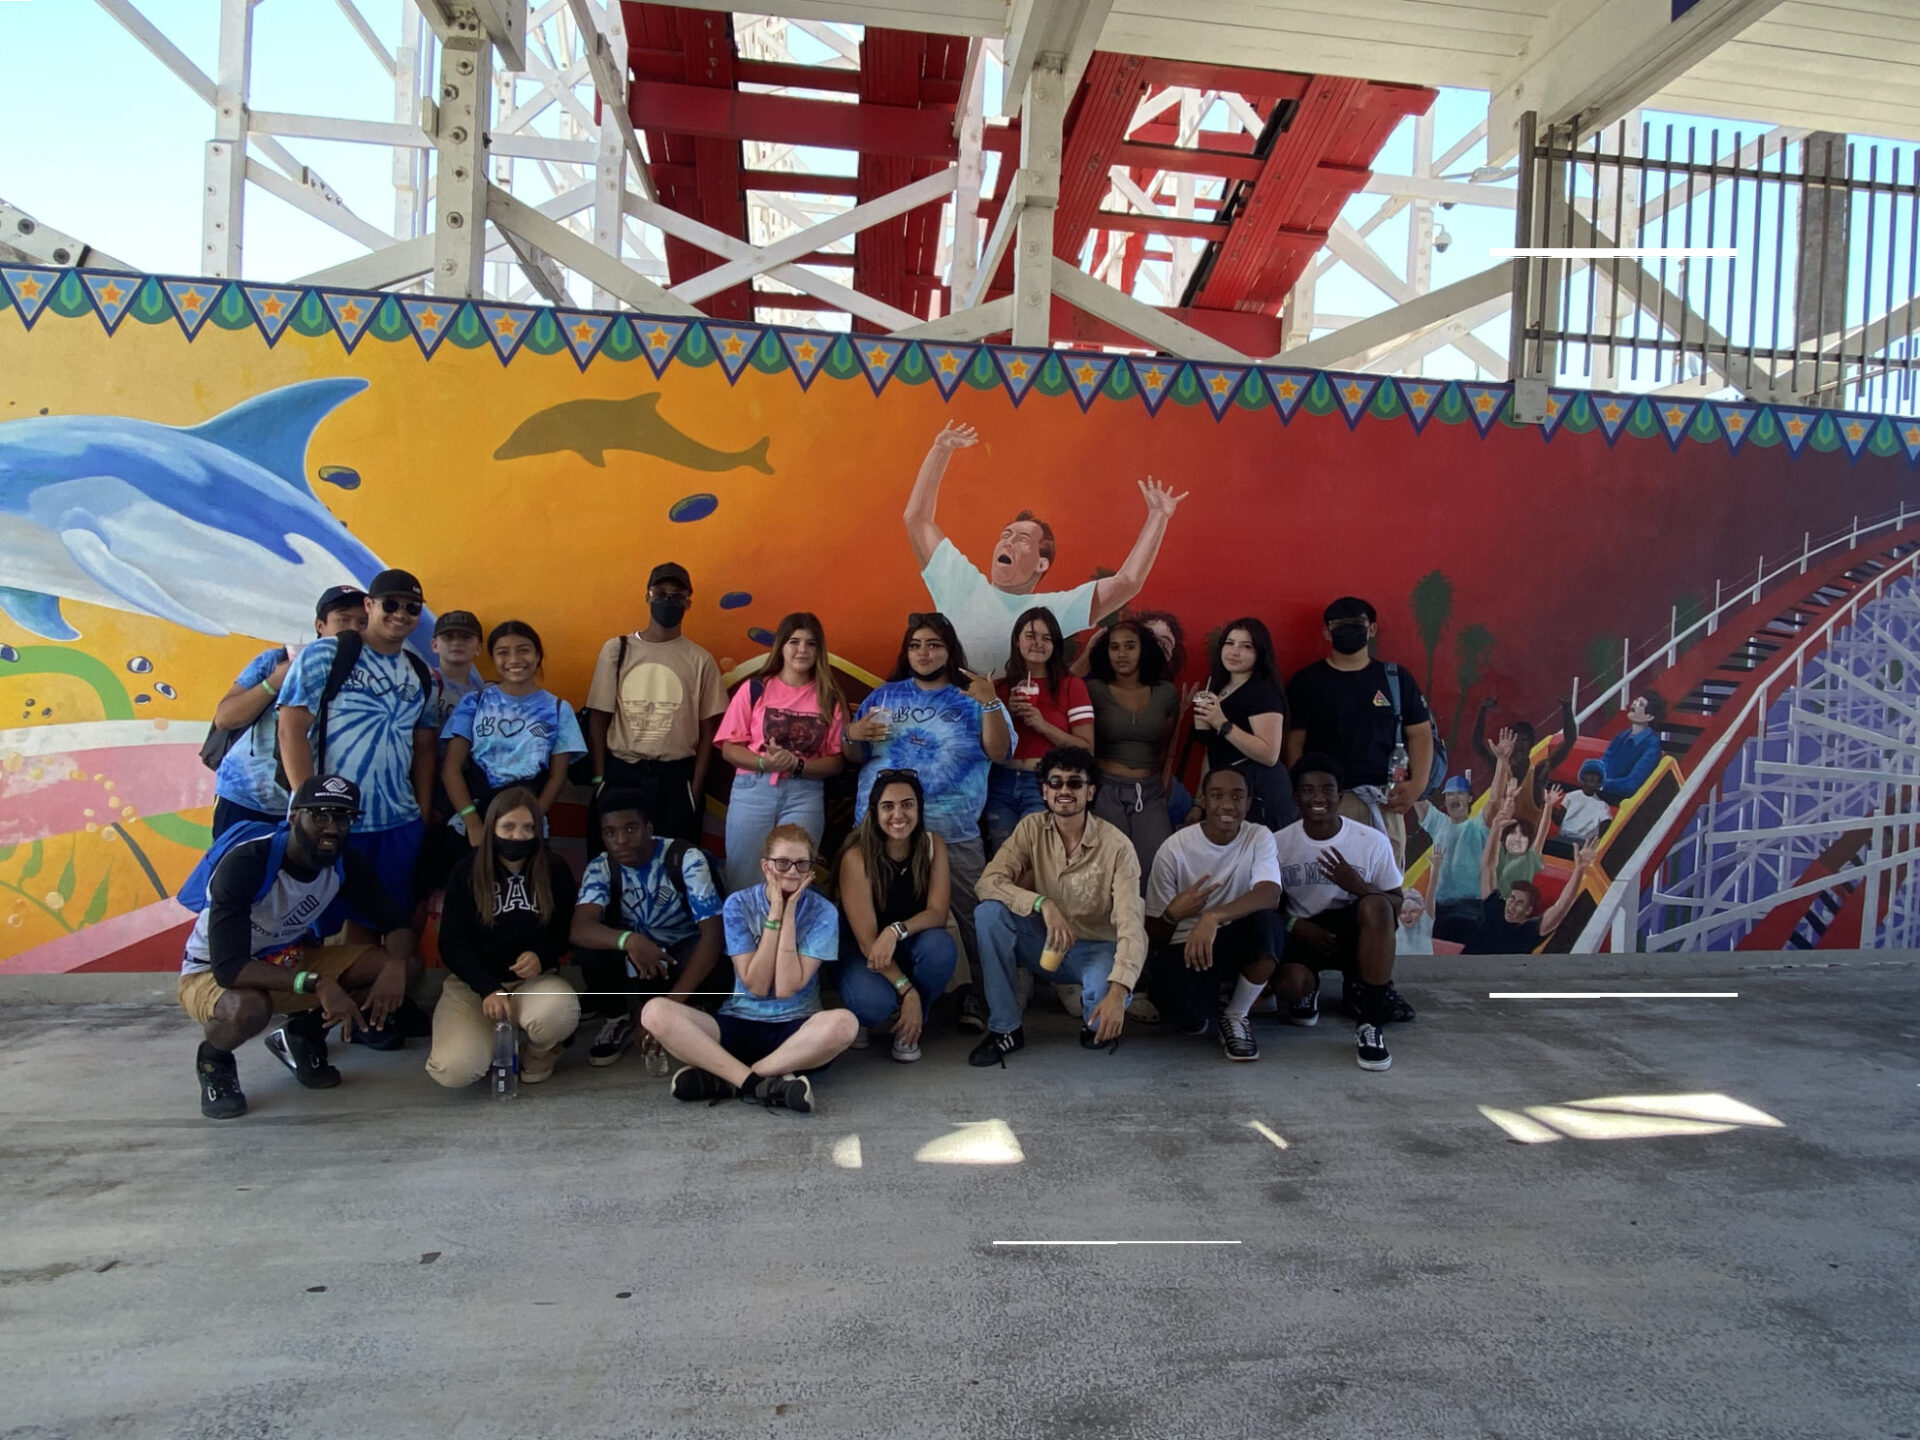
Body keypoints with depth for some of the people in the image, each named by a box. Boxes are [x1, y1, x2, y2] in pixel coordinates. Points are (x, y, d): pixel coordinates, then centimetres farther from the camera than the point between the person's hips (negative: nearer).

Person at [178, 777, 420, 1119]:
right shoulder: (246, 863, -29)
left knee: (406, 966, -14)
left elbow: (396, 923, -8)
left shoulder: (346, 862, -13)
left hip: (293, 962, 5)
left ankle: (301, 1033, 8)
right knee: (248, 1007, -41)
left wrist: (395, 966, -31)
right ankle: (214, 1059, -3)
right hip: (212, 973, -5)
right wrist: (316, 984, -46)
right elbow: (229, 968, -35)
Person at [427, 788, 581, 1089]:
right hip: (473, 983, 0)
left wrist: (541, 956, -17)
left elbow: (565, 932, 6)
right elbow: (452, 943, -4)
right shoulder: (467, 870, -5)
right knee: (455, 1071, -25)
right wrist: (489, 989, -18)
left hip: (534, 981, 0)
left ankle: (539, 1054, 3)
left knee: (561, 1010, -37)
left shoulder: (555, 870, -3)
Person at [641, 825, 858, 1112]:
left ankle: (723, 1079, -25)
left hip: (794, 1029, -1)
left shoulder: (823, 912, -4)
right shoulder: (739, 904, -2)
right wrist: (774, 915, -14)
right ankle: (764, 1083, -31)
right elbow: (756, 986, -10)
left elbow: (787, 987, -13)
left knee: (843, 1022, -36)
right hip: (738, 1024, 1)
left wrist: (788, 914, -14)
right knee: (655, 1011, -24)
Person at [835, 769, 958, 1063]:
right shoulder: (857, 857, -22)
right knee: (875, 1003, -35)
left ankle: (909, 1028, -5)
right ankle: (861, 1020, 5)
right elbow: (866, 939, -23)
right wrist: (907, 991, -29)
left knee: (941, 947, -32)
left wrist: (897, 930, -36)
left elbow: (938, 913, -16)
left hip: (907, 949, 3)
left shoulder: (933, 845, -11)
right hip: (859, 951, -3)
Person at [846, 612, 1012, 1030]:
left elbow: (998, 752, -6)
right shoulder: (883, 696, 14)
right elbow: (856, 757, 15)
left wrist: (991, 704, -18)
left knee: (972, 914, -9)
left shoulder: (972, 699, 7)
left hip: (952, 831, -2)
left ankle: (975, 993, 3)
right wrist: (852, 735, -6)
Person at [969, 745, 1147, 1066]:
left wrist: (1118, 990, -42)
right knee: (989, 911, -24)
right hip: (1045, 943, 3)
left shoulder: (1116, 846, -19)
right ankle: (1005, 1028, -12)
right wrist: (1043, 904, -36)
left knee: (1104, 991, -37)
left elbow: (1131, 923, -27)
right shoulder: (1031, 828, -9)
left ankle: (1099, 1024, 5)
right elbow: (988, 882, -19)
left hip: (1096, 948, -3)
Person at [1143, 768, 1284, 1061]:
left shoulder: (1259, 837, -7)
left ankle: (1237, 1016, -8)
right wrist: (1173, 914, -31)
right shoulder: (1174, 849, -11)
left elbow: (1270, 895, -29)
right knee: (1190, 1019, -33)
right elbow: (1154, 935, -7)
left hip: (1235, 942, 2)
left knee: (1267, 920, -33)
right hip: (1184, 946, -2)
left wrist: (1213, 916, -46)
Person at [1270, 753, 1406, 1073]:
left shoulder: (1372, 840, -10)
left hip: (1355, 931, 0)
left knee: (1375, 905, -34)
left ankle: (1371, 1025, -26)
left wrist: (1357, 886, -24)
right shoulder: (1279, 843, -7)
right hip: (1303, 933, 0)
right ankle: (1308, 990, 14)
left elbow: (1395, 905, -4)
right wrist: (1295, 925, -18)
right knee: (1290, 985, -31)